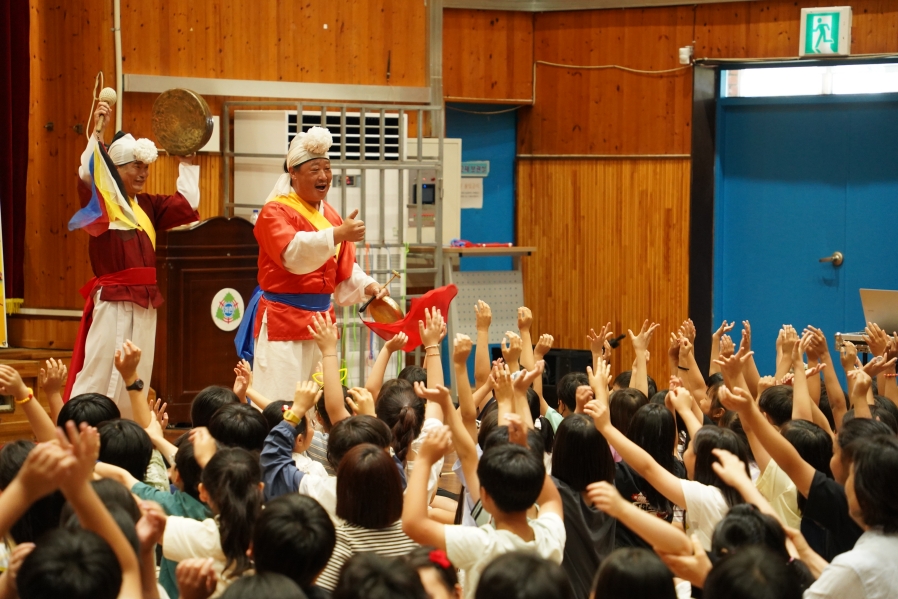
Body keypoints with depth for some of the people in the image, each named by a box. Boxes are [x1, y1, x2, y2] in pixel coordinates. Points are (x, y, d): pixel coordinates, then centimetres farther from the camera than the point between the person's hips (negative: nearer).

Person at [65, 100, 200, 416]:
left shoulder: (147, 205, 13)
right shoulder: (100, 202, -4)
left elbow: (187, 205, 15)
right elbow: (87, 176, -22)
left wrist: (187, 162, 16)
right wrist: (97, 132, -27)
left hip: (144, 303, 6)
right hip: (112, 302, -6)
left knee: (135, 381, 9)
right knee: (99, 377, -9)